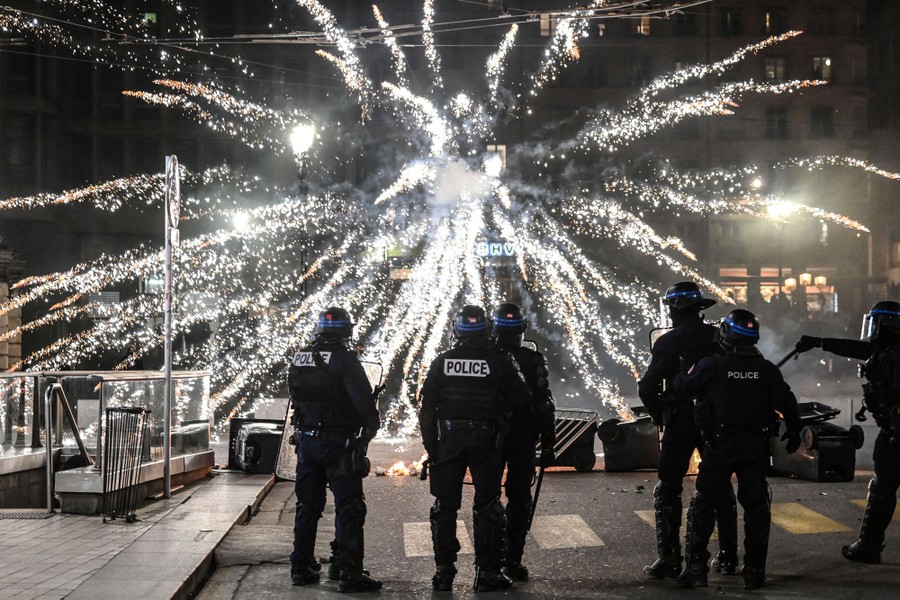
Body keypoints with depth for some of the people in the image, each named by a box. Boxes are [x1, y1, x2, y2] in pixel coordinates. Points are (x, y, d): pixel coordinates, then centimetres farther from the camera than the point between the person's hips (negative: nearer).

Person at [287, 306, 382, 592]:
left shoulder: (298, 359, 6)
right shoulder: (344, 359, -15)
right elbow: (363, 400, -17)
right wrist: (372, 424, 1)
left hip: (306, 440, 7)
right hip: (338, 442, -6)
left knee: (308, 505, 16)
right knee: (349, 507, -3)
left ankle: (301, 567, 21)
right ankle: (350, 573, -5)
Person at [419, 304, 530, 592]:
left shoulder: (442, 362, -1)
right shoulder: (498, 361, -7)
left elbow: (427, 407, 1)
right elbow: (522, 397, -4)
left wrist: (431, 445, 6)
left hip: (449, 440, 2)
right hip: (486, 441, -1)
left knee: (445, 506, 10)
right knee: (487, 507, 5)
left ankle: (444, 571, 10)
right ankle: (487, 571, 5)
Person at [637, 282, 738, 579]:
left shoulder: (668, 342, -10)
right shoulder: (720, 337, 2)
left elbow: (648, 387, -12)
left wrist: (658, 415, 5)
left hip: (679, 422, -4)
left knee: (668, 490, 3)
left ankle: (669, 559, -2)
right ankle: (728, 557, 18)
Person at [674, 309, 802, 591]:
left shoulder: (711, 365, -9)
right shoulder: (767, 369, 1)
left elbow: (681, 385, -3)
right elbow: (786, 401, 5)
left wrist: (676, 378, 20)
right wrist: (794, 431, 19)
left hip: (719, 447, -3)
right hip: (755, 448, 3)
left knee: (704, 504, 5)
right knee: (756, 506, 10)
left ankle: (696, 567, -1)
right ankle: (754, 571, 11)